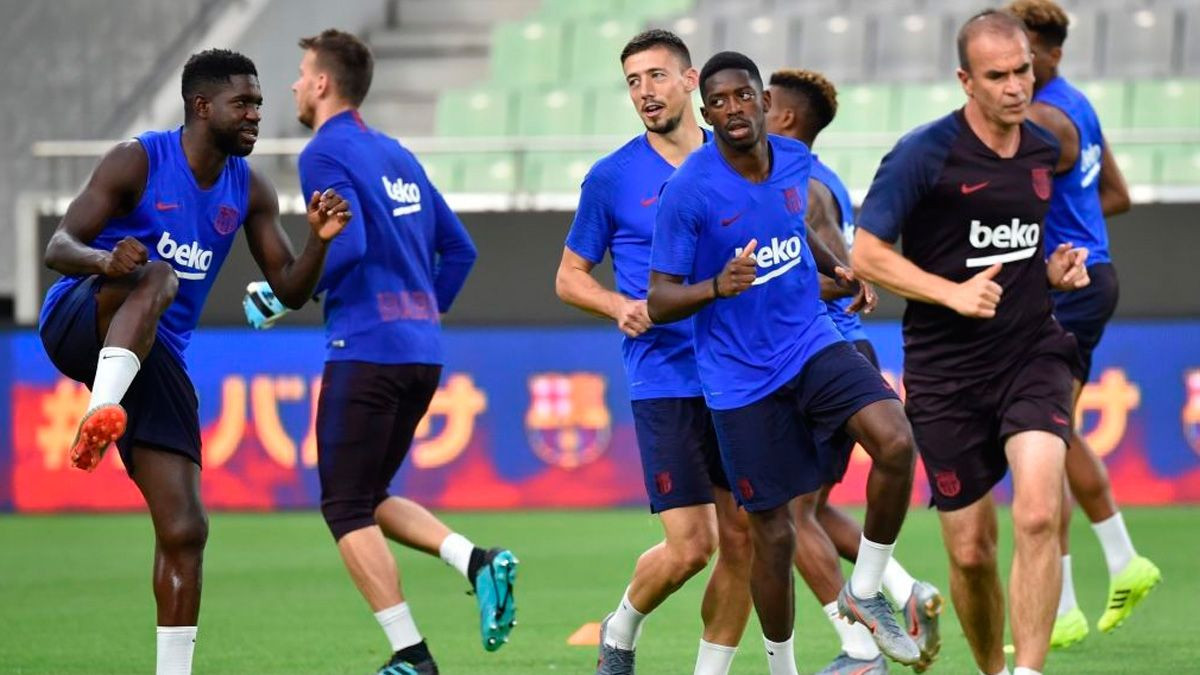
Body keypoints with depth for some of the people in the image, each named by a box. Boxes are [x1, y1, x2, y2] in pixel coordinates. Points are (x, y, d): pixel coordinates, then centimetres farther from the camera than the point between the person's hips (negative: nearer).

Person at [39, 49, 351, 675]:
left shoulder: (250, 190, 8)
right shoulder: (138, 161, -8)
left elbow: (289, 290, 8)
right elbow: (58, 247, -13)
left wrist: (319, 240, -13)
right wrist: (103, 259, -37)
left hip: (156, 359, 5)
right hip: (78, 323, -5)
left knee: (184, 530, -5)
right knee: (156, 277, -38)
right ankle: (102, 411, -54)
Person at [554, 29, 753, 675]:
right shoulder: (613, 178, 0)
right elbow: (570, 277, 8)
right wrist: (621, 306, -12)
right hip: (665, 379, -3)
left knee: (742, 541, 1)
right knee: (690, 546, -9)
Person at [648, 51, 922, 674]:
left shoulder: (794, 159, 1)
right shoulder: (687, 191, -15)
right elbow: (659, 303, -12)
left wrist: (836, 269, 9)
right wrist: (716, 287, -31)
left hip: (812, 343, 4)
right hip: (741, 378, -4)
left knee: (896, 442, -21)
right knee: (773, 534, 0)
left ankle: (864, 592, -1)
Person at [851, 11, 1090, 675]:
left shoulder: (1045, 150, 8)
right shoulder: (924, 154, -10)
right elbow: (865, 254, -8)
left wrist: (1055, 269, 4)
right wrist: (952, 293, -18)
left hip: (1032, 353, 3)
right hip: (946, 372, -2)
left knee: (1039, 514, -22)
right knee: (970, 550, 3)